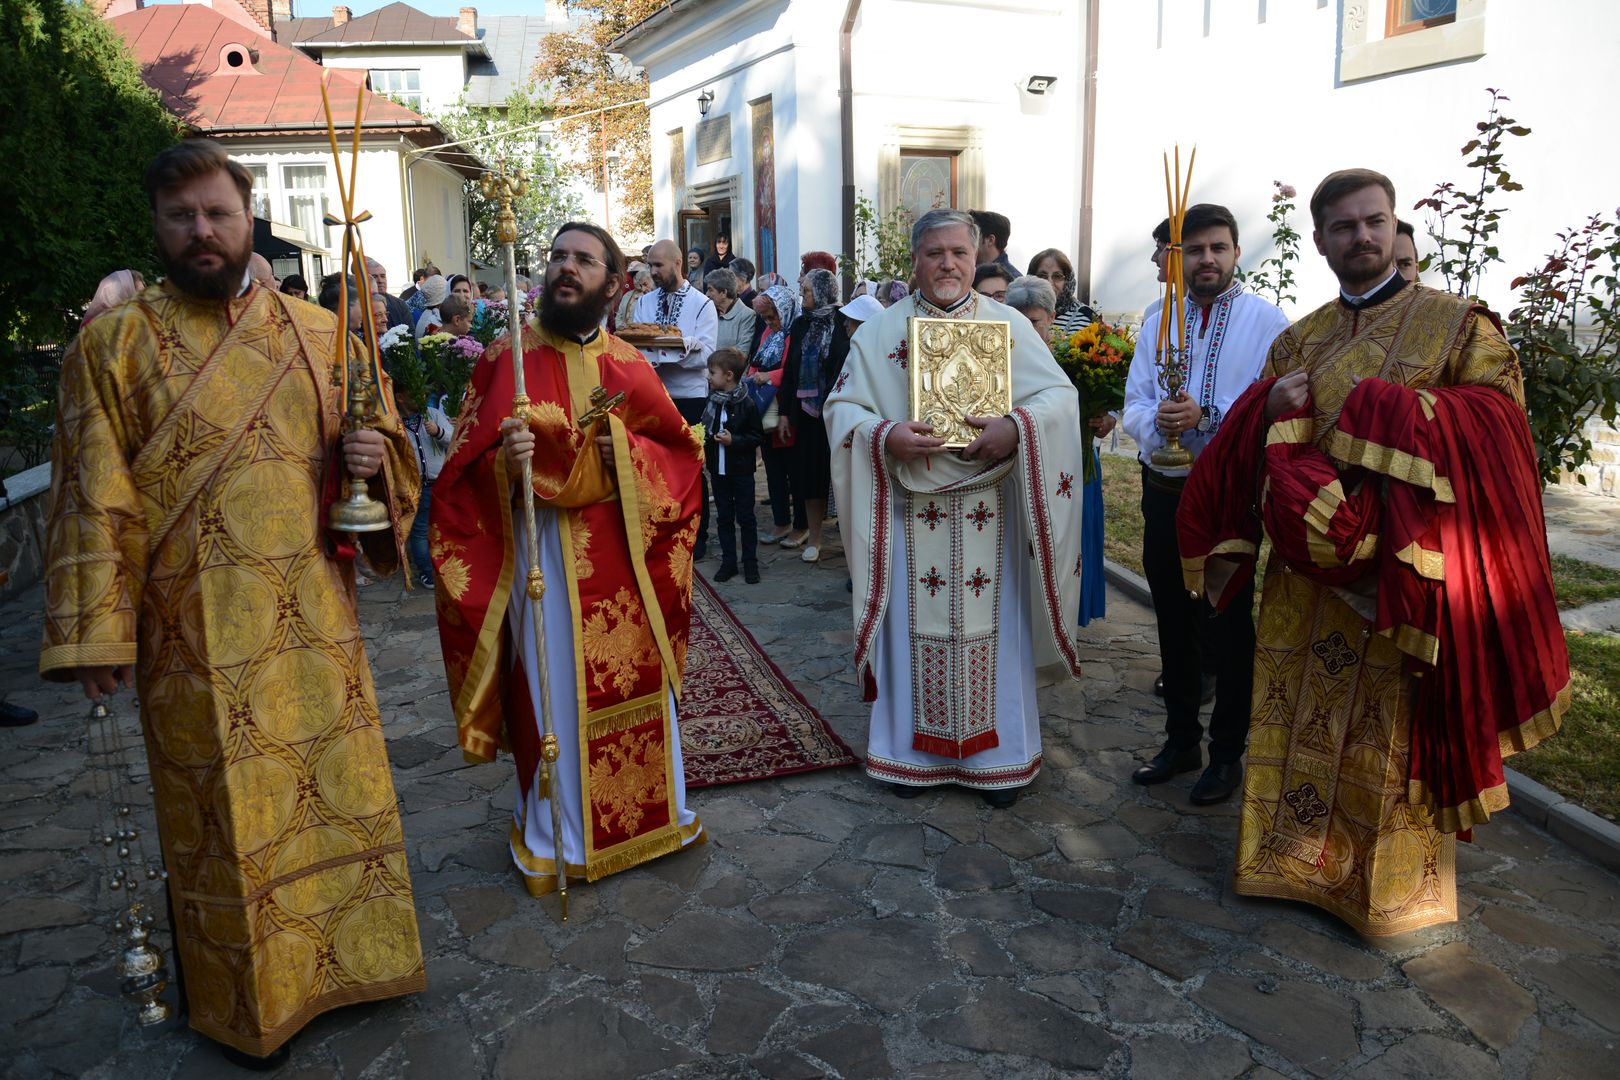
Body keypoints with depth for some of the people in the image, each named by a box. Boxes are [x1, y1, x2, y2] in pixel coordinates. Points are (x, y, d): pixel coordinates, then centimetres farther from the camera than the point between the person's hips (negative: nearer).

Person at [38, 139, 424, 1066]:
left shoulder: (320, 334, 6)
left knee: (338, 792, 13)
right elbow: (95, 502, -3)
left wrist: (371, 457, -10)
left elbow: (389, 443, 13)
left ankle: (352, 955, 35)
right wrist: (97, 634, -7)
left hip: (314, 616, 3)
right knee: (231, 822, 8)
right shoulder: (112, 346, -1)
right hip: (195, 634, -2)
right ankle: (254, 998, 29)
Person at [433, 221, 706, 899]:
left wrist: (631, 451, -10)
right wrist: (502, 460, -28)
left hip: (623, 550, 3)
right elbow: (464, 467, -6)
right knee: (552, 688, 4)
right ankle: (552, 836, 23)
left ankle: (655, 811, 32)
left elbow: (684, 449, 10)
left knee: (638, 680, 11)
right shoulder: (508, 358, -4)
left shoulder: (629, 367, 5)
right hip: (541, 549, -3)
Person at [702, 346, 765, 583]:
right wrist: (700, 436, -3)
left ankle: (750, 562, 15)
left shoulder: (747, 404, -13)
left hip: (741, 472, -5)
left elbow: (758, 437, -11)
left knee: (745, 517, 4)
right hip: (718, 470, 5)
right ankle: (728, 561, 20)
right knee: (724, 517, 11)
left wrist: (734, 440, -21)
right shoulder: (712, 401, 4)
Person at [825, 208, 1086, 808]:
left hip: (990, 512, 0)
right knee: (916, 626, 7)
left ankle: (996, 754, 22)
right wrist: (885, 435, -20)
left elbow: (1061, 394, -2)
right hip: (910, 507, 0)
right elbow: (841, 406, 1)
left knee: (991, 626, 6)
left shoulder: (1010, 325, 5)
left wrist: (1017, 427, -22)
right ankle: (914, 749, 23)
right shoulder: (880, 331, 5)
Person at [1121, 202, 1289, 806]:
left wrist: (1206, 417, -24)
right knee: (1173, 624, 16)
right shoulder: (1158, 321, 10)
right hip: (1163, 491, 5)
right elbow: (1133, 408, 4)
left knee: (1230, 631, 5)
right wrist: (1158, 419, -17)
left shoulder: (1266, 321, -5)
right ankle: (1180, 739, 32)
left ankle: (1227, 754, 22)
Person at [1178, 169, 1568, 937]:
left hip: (1404, 570, -4)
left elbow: (1498, 419, -7)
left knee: (1394, 725, 2)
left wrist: (1386, 409, -19)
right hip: (1309, 565, 4)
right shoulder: (1297, 341, 13)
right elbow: (1254, 442, 12)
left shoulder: (1457, 324, 1)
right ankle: (1299, 855, 24)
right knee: (1301, 715, 9)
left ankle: (1390, 882, 18)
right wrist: (1274, 406, -10)